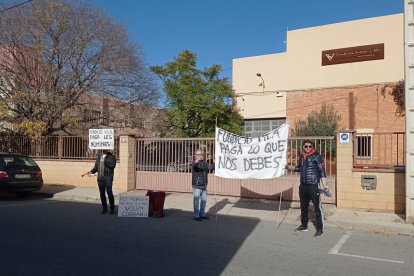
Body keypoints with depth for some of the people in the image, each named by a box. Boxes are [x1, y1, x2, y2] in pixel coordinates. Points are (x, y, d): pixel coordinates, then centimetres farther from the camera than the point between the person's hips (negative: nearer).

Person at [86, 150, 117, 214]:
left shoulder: (112, 157, 0)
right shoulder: (99, 156, 15)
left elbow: (112, 165, -13)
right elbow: (96, 166, 16)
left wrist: (105, 162, -17)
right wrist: (91, 171, 0)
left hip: (108, 178, -5)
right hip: (100, 178, 5)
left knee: (109, 193, -8)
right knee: (102, 194, 7)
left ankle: (112, 208, 4)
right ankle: (104, 208, 18)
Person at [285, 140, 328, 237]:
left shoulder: (316, 156, -8)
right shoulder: (302, 157, 11)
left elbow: (322, 171, -12)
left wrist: (325, 185, -18)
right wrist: (289, 167, 17)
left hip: (314, 185, -7)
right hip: (303, 185, 7)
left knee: (317, 207, -4)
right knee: (303, 206, 16)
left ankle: (320, 229, 5)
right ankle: (304, 225, 31)